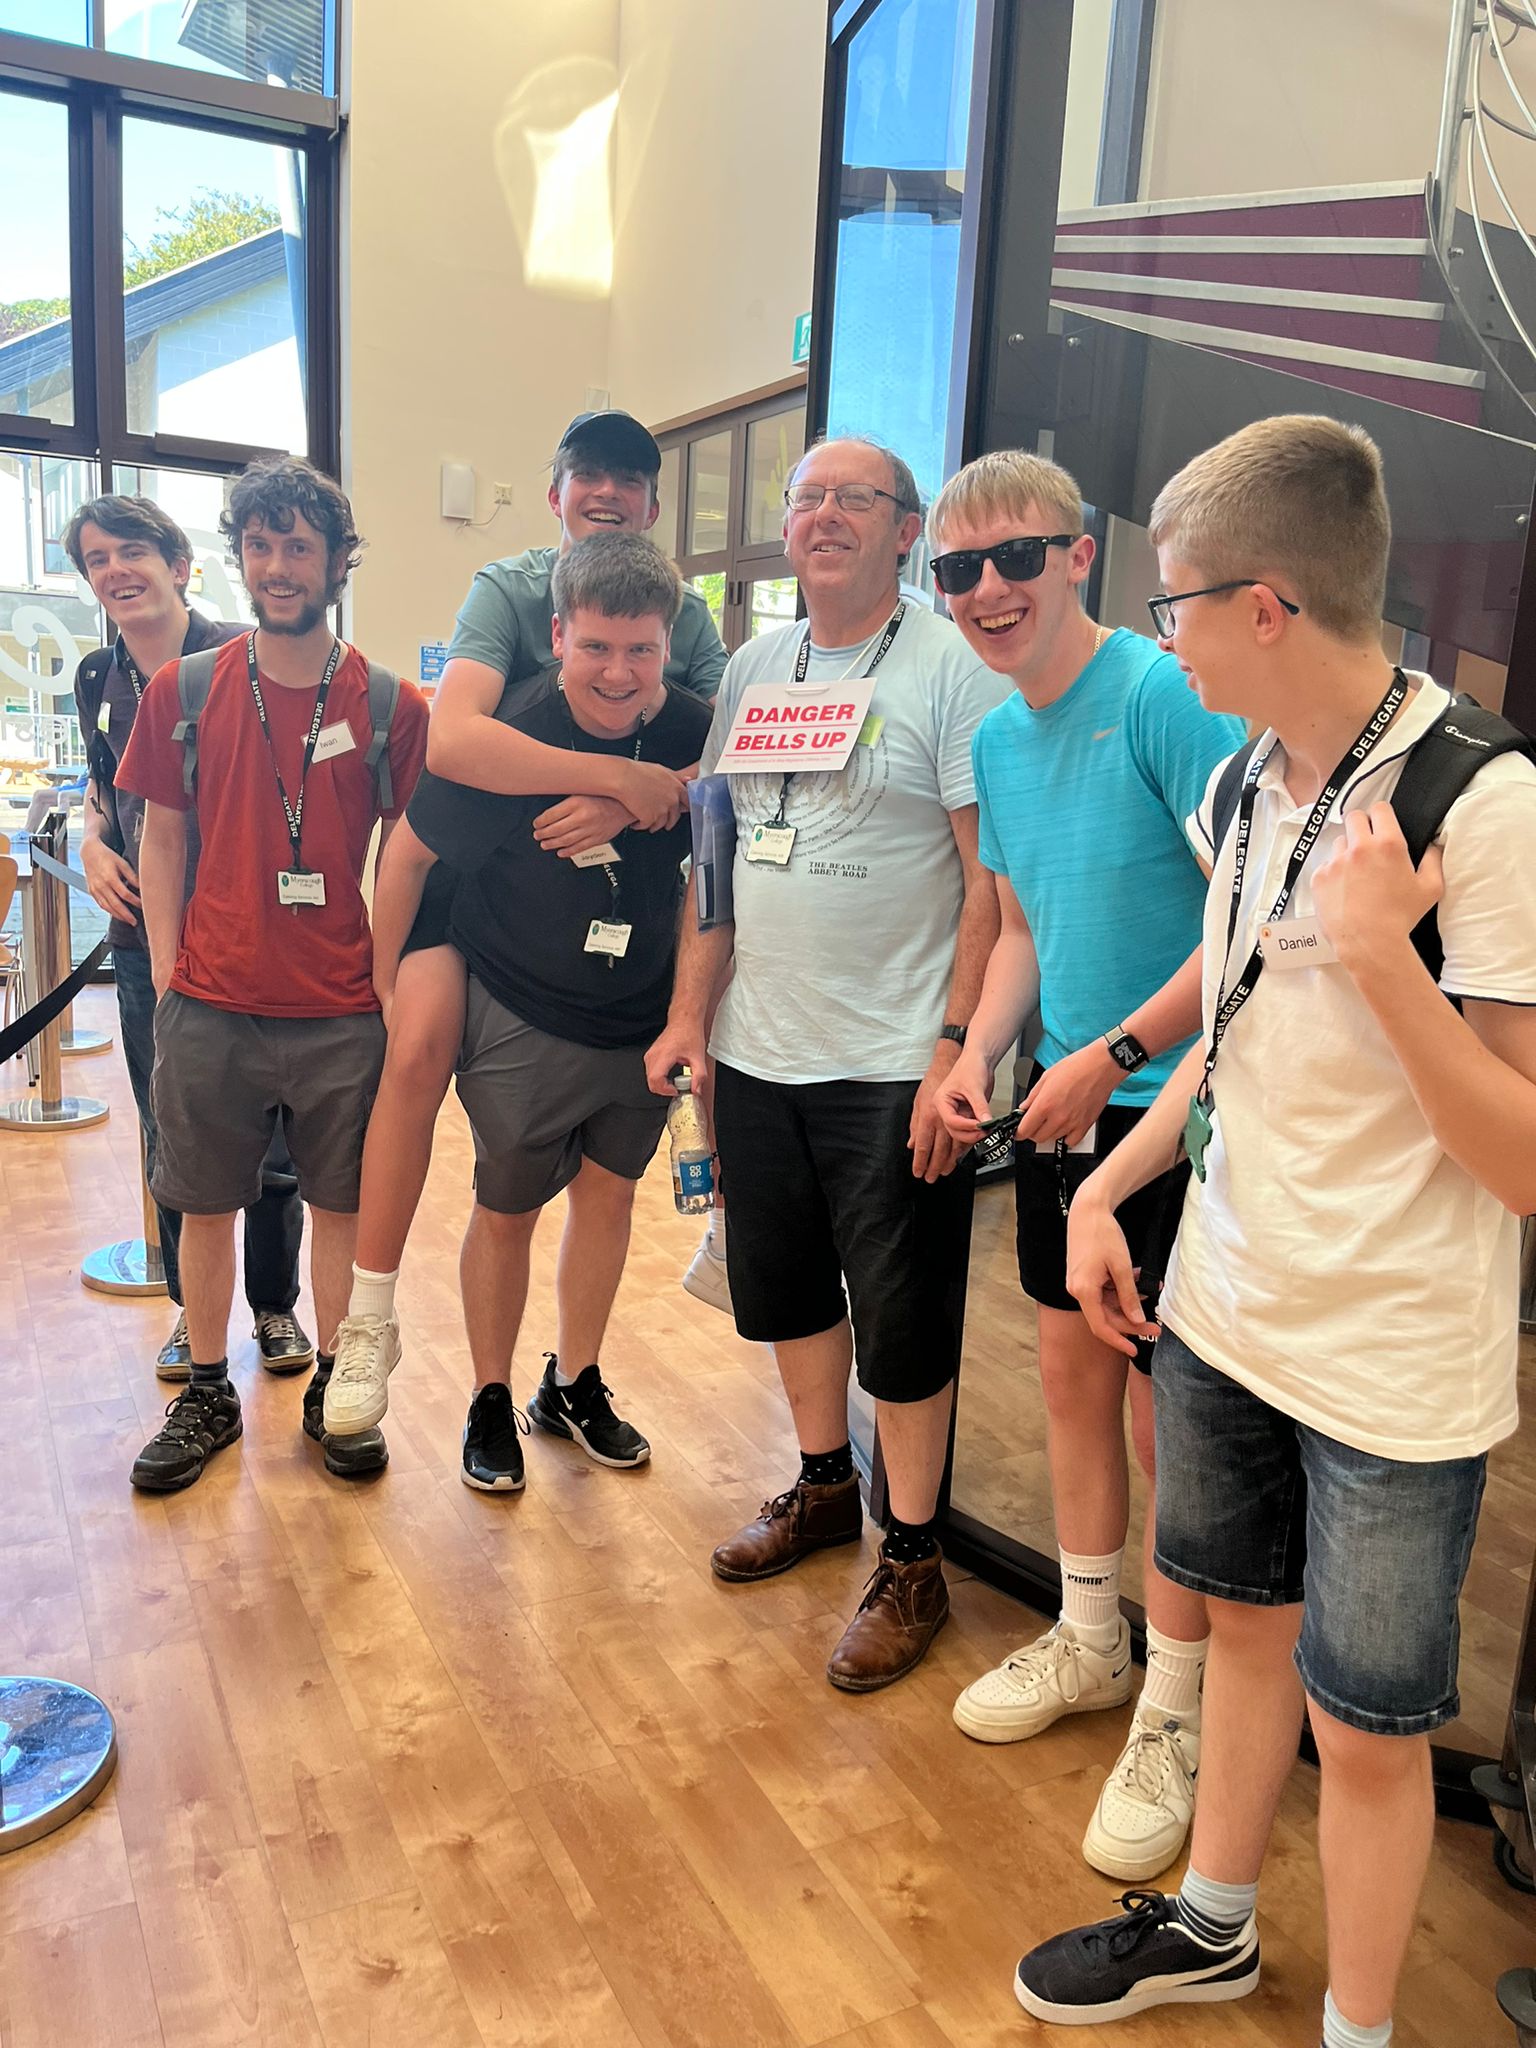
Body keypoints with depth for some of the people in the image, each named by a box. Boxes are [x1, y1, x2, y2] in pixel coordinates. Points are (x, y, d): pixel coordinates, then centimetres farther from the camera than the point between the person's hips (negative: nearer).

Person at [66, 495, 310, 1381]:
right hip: (147, 937, 5)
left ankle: (276, 1303, 24)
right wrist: (92, 843, 2)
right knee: (169, 1139, 11)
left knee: (269, 1133, 5)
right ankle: (191, 1309, 28)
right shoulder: (99, 678, 9)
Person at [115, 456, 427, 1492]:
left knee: (344, 1206, 9)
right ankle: (208, 1394, 29)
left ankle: (335, 1386, 27)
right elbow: (163, 840, 7)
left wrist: (398, 983, -2)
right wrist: (167, 978, 2)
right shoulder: (185, 690, 3)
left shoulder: (392, 705, -2)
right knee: (206, 1205, 11)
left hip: (344, 1014, -1)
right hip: (210, 1007, 2)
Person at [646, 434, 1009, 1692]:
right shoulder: (752, 669, 11)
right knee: (784, 1287, 18)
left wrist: (957, 1048, -17)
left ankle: (913, 1563, 22)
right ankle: (823, 1486, 41)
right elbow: (719, 854, 14)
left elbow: (993, 874, -11)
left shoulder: (954, 667, -7)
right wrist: (690, 1011, 9)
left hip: (893, 1066, -6)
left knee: (902, 1324, 4)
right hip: (757, 1053, 6)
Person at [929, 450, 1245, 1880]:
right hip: (1064, 1105, 8)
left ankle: (1173, 1716, 24)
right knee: (1071, 1369, 18)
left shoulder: (1163, 696, -17)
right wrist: (977, 1059, 1)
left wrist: (1114, 1055, -20)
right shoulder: (998, 738, 8)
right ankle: (1086, 1643, 39)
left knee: (1167, 1410, 3)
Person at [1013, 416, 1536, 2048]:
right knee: (1246, 1618, 24)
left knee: (1364, 1724, 11)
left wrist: (1380, 950, -29)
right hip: (1225, 1307, 7)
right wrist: (1105, 1190, 8)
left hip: (1393, 1366, -6)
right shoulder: (1244, 782, 2)